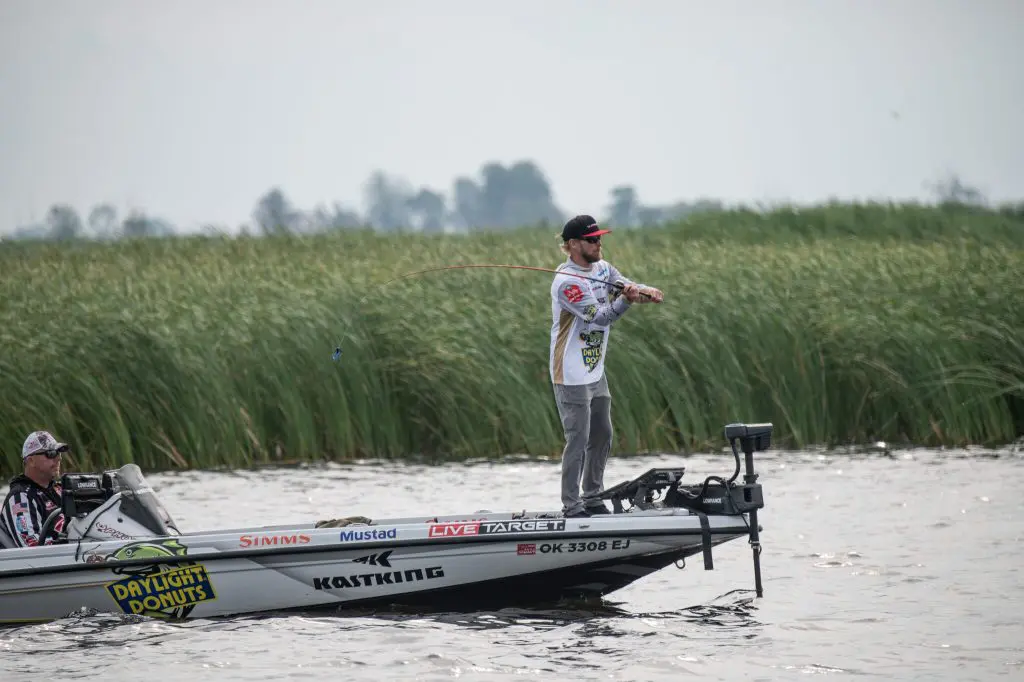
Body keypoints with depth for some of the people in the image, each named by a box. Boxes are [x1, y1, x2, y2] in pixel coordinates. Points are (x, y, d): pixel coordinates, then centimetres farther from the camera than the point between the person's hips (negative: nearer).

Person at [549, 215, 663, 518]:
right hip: (572, 376, -9)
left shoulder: (602, 268, 7)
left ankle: (592, 499, 27)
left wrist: (647, 291, -23)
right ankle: (571, 507, -2)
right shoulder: (566, 282, -20)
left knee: (602, 437, 15)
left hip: (596, 371, 9)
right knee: (578, 441, -8)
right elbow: (599, 317, -24)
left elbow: (626, 286, -1)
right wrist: (626, 300, -39)